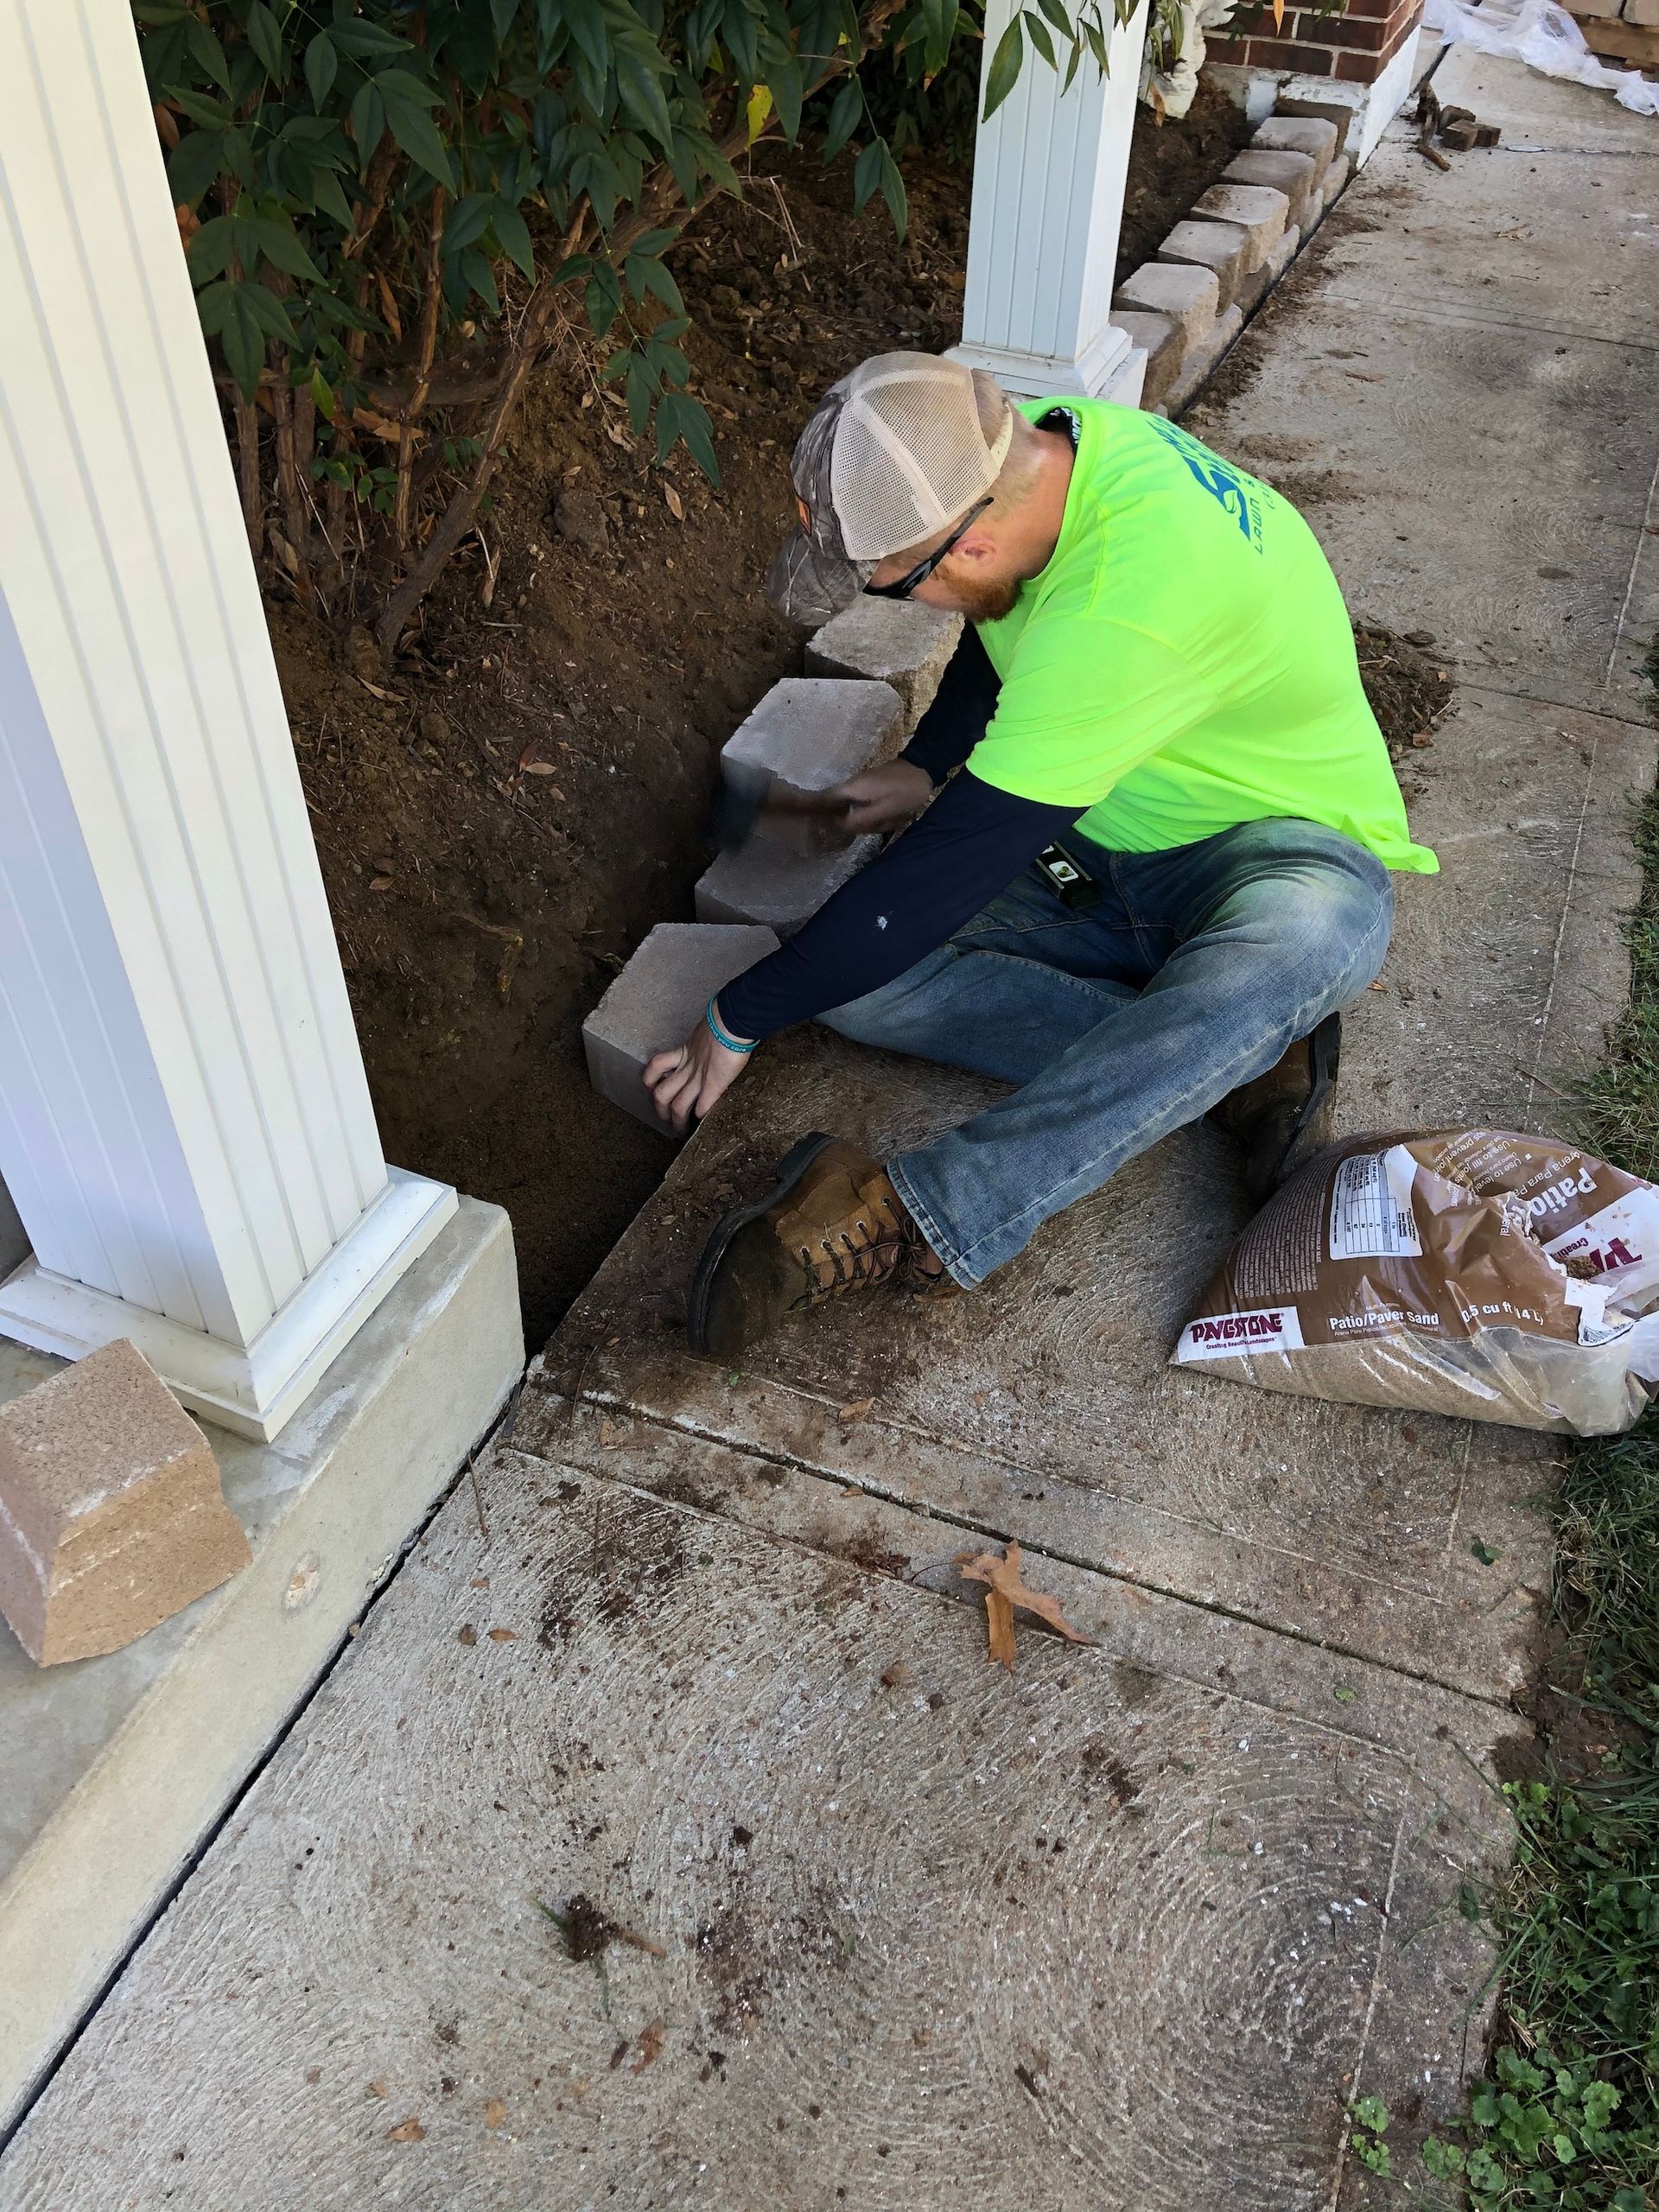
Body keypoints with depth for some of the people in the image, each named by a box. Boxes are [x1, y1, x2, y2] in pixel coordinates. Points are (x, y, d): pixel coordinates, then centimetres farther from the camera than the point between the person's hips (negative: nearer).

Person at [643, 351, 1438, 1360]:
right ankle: (1229, 1057, -17)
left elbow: (960, 861, -32)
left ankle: (918, 1218, -48)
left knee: (1303, 936, -44)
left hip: (1284, 854, -7)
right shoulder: (1037, 445, -11)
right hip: (1090, 845, 7)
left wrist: (740, 1020, -23)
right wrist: (929, 767, 1)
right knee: (855, 974, -17)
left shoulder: (1140, 589, -36)